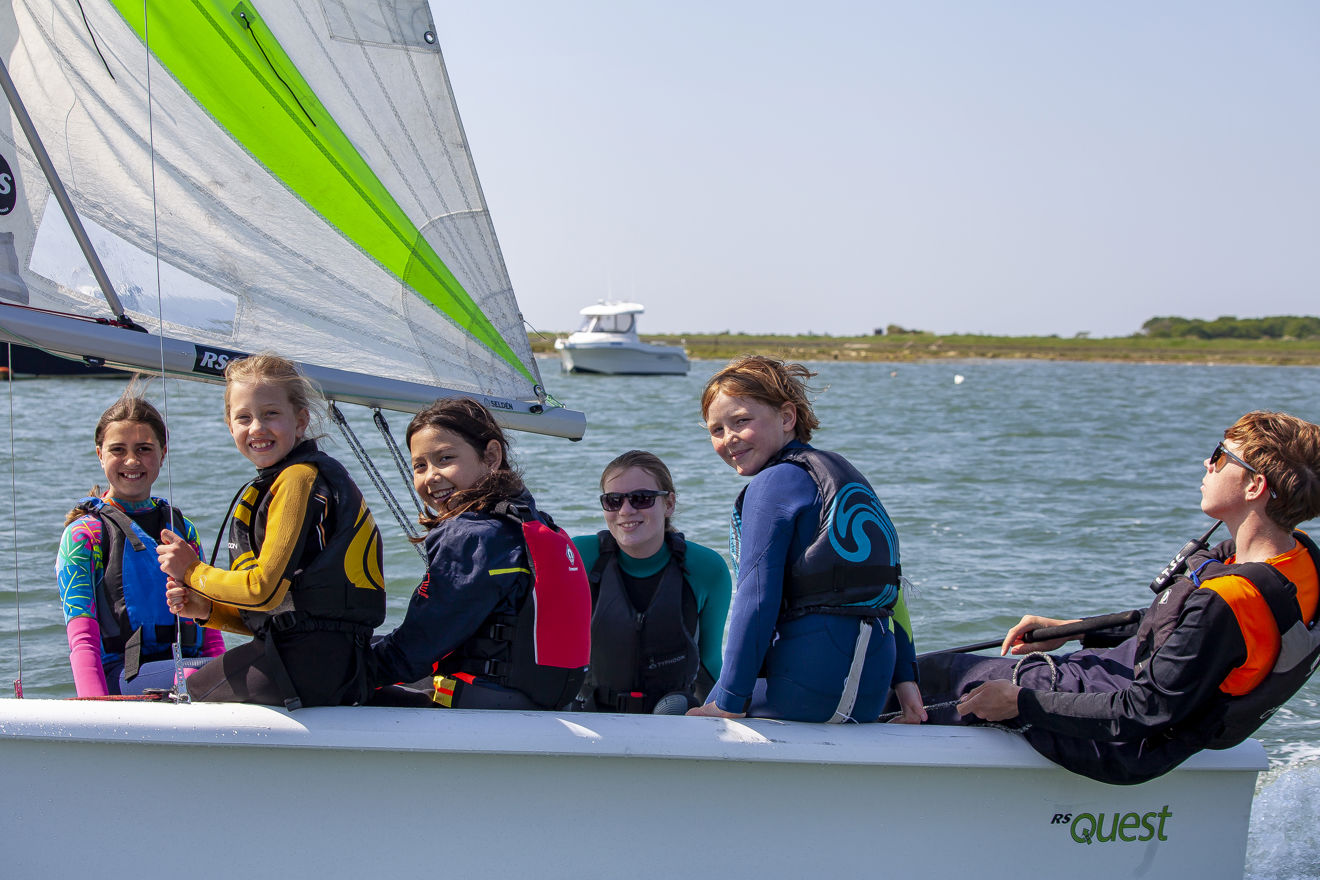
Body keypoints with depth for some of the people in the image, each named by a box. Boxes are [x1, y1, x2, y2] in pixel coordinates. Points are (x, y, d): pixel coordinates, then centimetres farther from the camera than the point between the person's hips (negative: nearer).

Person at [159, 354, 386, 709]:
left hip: (308, 663, -10)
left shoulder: (298, 479, -11)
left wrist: (193, 572, 0)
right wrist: (207, 608, 10)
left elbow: (265, 589, -15)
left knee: (187, 691, 5)